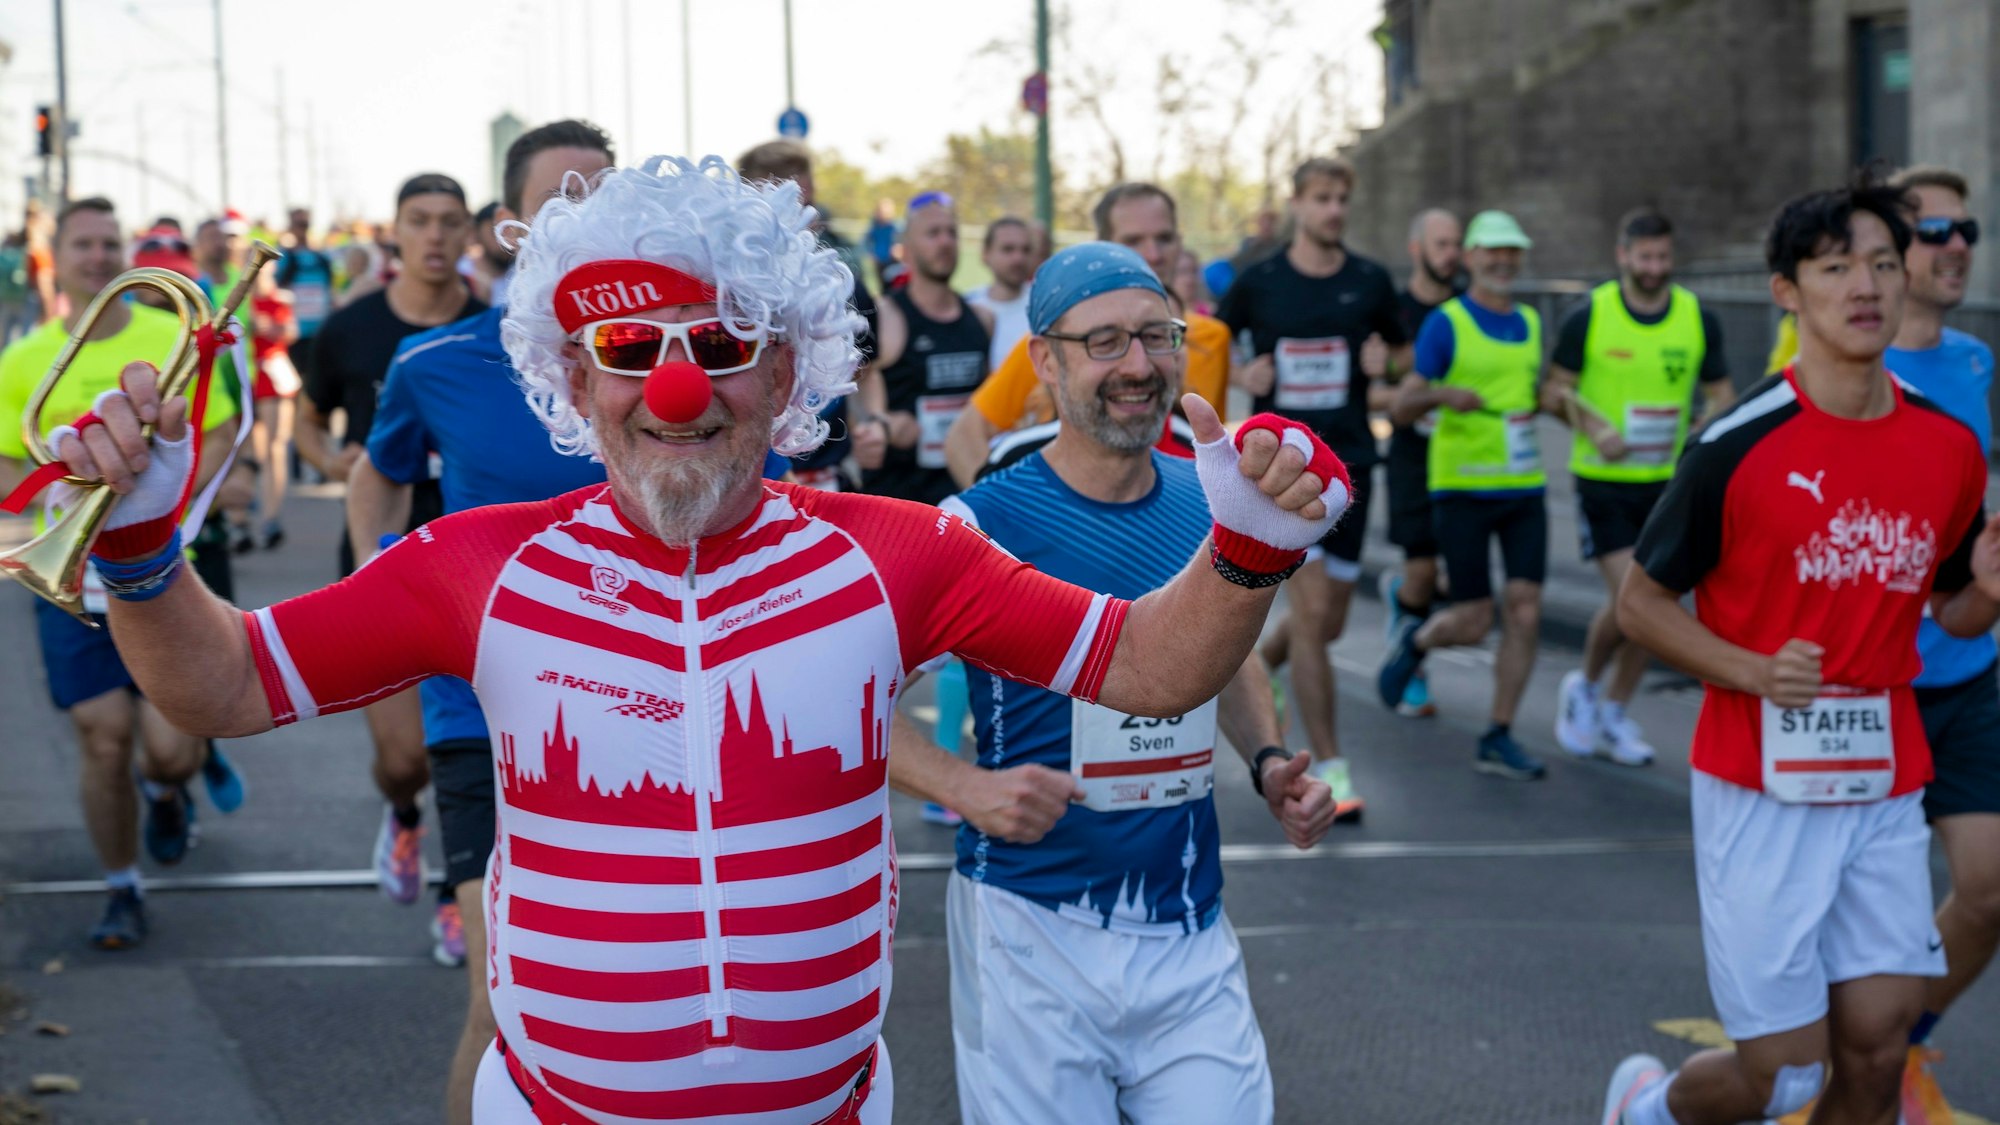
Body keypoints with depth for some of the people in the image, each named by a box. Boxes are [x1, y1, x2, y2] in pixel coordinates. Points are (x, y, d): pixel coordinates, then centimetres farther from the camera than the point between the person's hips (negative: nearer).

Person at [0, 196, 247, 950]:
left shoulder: (172, 340, -1)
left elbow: (222, 436, 3)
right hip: (72, 578, 1)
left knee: (170, 747, -6)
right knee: (103, 744, 0)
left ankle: (167, 787, 33)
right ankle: (122, 892, 21)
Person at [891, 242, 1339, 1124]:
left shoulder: (1211, 504, 5)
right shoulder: (978, 527, -11)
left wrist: (1268, 760, 5)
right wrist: (964, 785, -24)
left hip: (1190, 933, 4)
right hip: (1032, 929, -4)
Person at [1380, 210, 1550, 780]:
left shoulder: (1531, 323, 11)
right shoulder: (1445, 323, -6)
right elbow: (1400, 408, -10)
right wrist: (1441, 394, -29)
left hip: (1523, 489, 5)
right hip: (1461, 490, -5)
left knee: (1525, 613, -4)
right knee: (1473, 621, -4)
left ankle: (1499, 739, 4)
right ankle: (1414, 642, 30)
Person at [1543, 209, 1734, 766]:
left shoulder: (1699, 319, 1)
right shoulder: (1589, 316, -7)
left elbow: (1721, 394, 10)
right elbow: (1554, 391, 0)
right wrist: (1594, 430, -17)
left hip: (1667, 482, 4)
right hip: (1603, 482, -3)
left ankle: (1614, 713, 22)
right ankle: (1584, 685, 14)